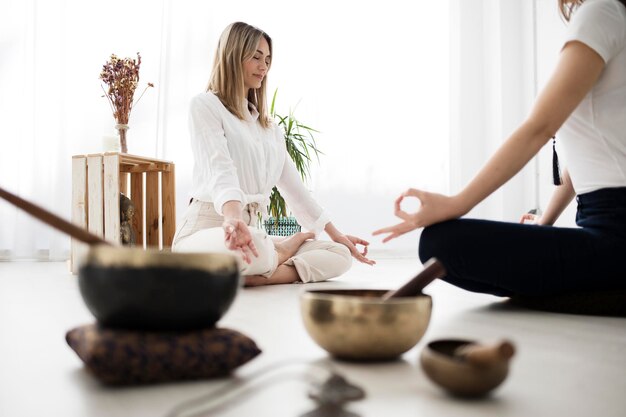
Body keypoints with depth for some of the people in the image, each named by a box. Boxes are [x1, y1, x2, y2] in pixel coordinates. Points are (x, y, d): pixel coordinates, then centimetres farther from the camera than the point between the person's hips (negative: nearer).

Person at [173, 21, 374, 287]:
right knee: (256, 250, -41)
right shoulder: (205, 105, -2)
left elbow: (292, 184, 19)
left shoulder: (267, 126, 20)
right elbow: (220, 168, -21)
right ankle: (287, 247, -7)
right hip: (207, 228, -6)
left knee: (340, 254, -10)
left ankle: (255, 276, -22)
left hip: (250, 231, 7)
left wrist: (335, 233, 16)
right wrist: (233, 217, -40)